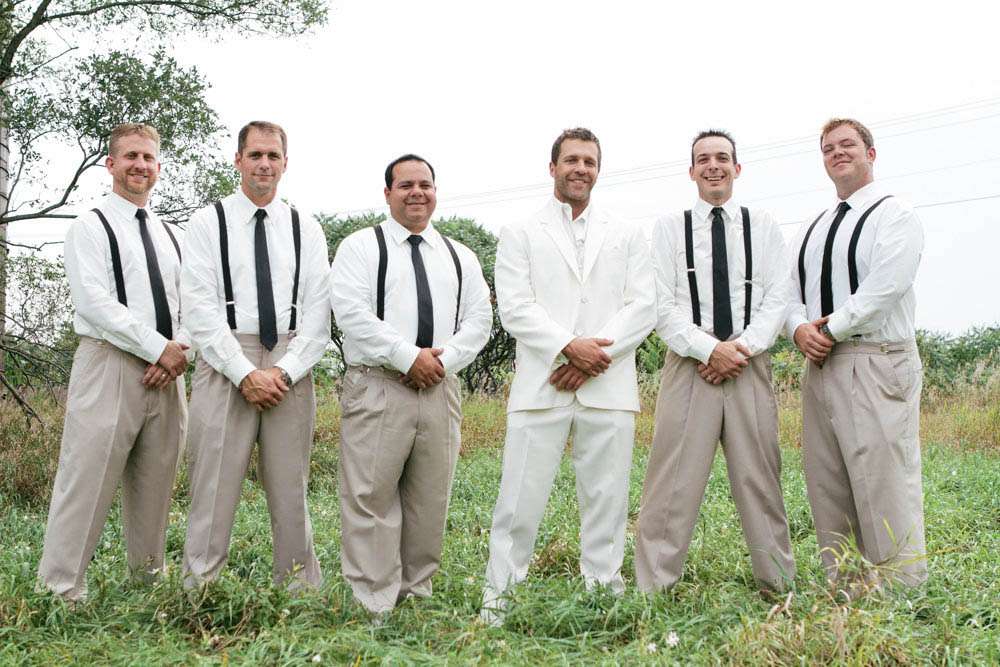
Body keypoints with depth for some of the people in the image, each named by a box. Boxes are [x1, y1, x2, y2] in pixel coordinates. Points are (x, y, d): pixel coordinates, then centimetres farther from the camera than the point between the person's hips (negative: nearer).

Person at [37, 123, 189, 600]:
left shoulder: (170, 235, 18)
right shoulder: (91, 227, 0)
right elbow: (97, 304, -12)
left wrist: (179, 351, -5)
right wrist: (160, 348, -14)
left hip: (166, 372, 6)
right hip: (109, 367, -6)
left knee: (155, 485, 11)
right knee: (87, 483, -6)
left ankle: (148, 578, 24)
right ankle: (62, 591, 2)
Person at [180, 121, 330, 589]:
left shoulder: (306, 230, 11)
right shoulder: (208, 222, 4)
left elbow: (318, 313, 4)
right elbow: (199, 308, -5)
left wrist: (283, 372, -9)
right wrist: (246, 374, -13)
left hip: (290, 369, 2)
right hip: (225, 365, -2)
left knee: (290, 492, 8)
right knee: (214, 492, -2)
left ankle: (301, 591, 16)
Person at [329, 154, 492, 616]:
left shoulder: (460, 257, 18)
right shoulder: (361, 247, 4)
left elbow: (479, 319, 10)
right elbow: (351, 311, -9)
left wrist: (443, 360, -7)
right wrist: (409, 357, -14)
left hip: (440, 388, 5)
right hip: (377, 388, -4)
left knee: (430, 501, 9)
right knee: (372, 499, -5)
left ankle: (416, 593, 20)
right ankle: (374, 608, 2)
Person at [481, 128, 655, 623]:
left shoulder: (628, 238, 16)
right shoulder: (520, 235, 11)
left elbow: (642, 308, 5)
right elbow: (515, 308, 0)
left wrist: (592, 356, -9)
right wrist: (569, 346, -14)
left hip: (608, 388, 2)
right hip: (541, 386, -1)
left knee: (606, 498, 4)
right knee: (521, 498, -3)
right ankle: (497, 598, 6)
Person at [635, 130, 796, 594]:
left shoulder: (762, 226, 12)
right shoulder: (669, 228, 8)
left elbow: (778, 298, 3)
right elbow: (663, 306, 0)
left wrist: (741, 346, -11)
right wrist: (709, 348, -12)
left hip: (750, 363, 2)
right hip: (690, 363, -1)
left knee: (758, 478, 5)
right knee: (674, 481, -4)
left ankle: (778, 583, 15)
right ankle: (652, 588, 0)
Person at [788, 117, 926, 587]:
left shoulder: (894, 214, -1)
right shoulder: (813, 229, 21)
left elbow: (883, 288, -14)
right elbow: (790, 291, 16)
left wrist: (829, 329, -10)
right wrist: (801, 329, -5)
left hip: (876, 365, -7)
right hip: (819, 367, 7)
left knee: (885, 485, -10)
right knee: (826, 488, 7)